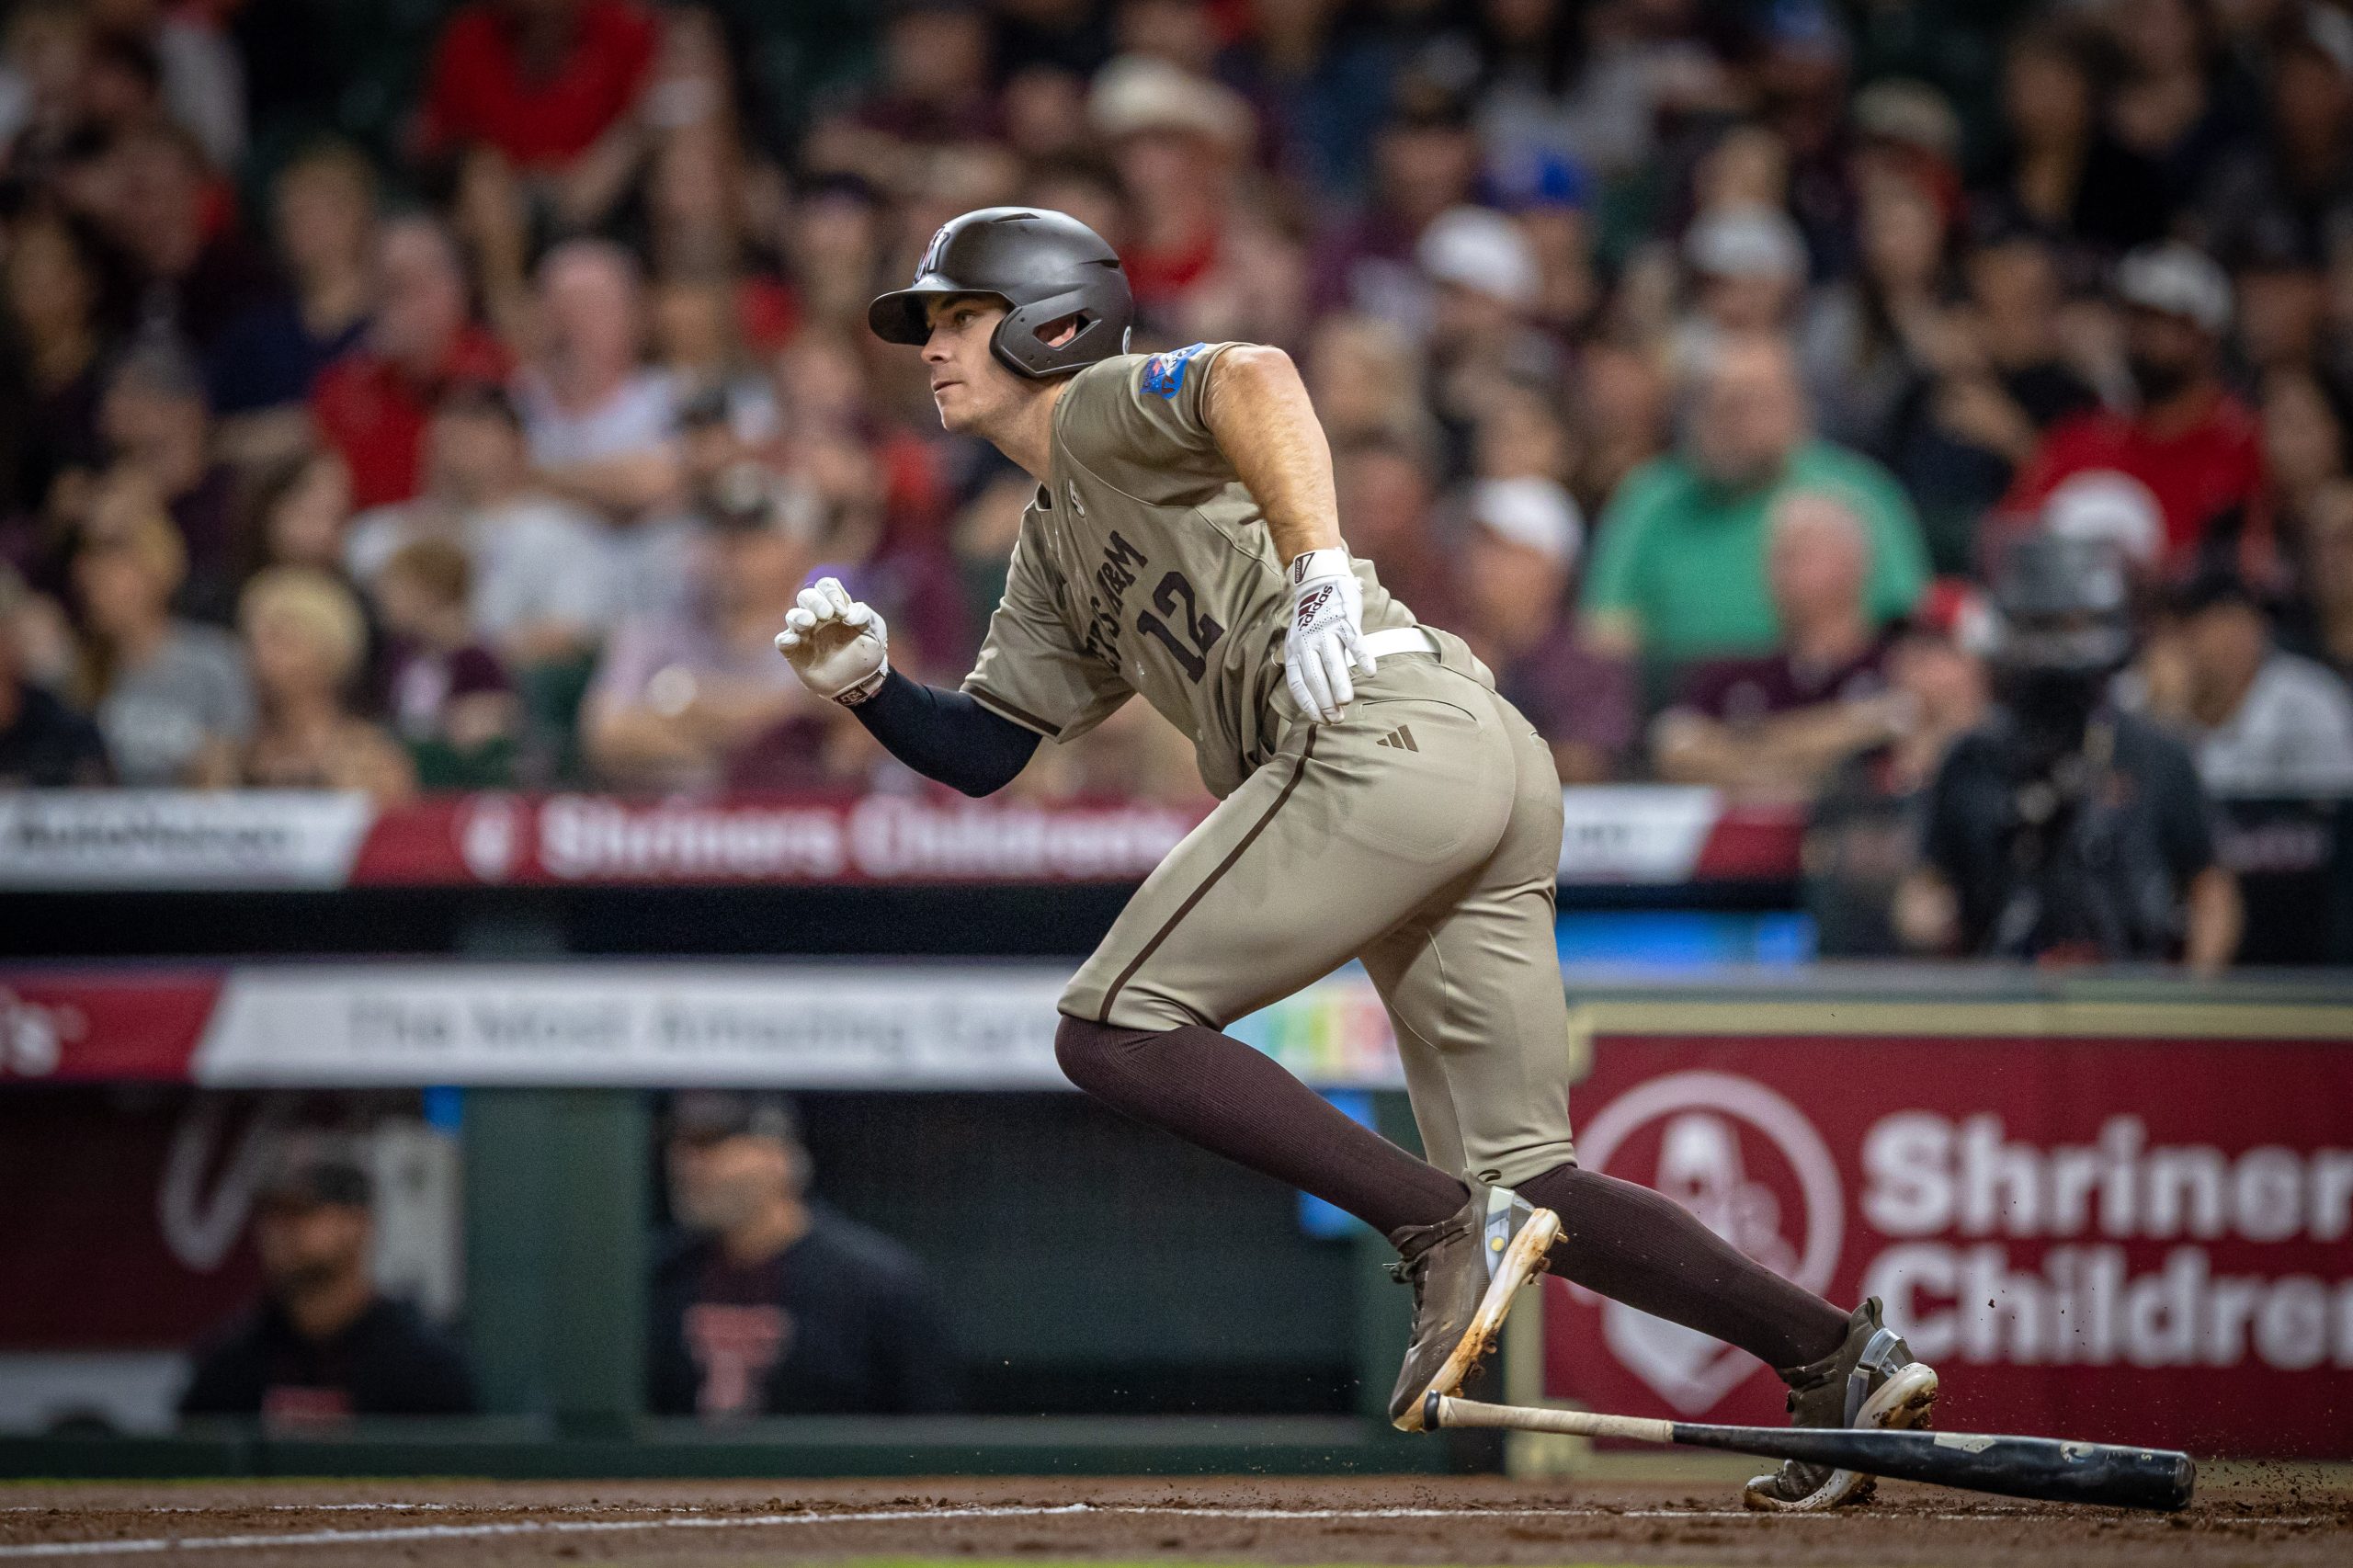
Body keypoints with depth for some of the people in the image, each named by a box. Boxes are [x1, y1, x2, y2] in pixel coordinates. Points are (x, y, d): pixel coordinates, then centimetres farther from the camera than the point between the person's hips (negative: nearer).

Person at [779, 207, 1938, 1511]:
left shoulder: (1105, 407, 7)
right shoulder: (1052, 548, 33)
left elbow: (1253, 374, -15)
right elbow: (981, 750, 32)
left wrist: (1316, 563, -28)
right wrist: (863, 683, 13)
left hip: (1388, 731, -9)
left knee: (1114, 1029, -9)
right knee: (1516, 1180, 6)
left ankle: (1445, 1227, -19)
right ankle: (1833, 1353, -3)